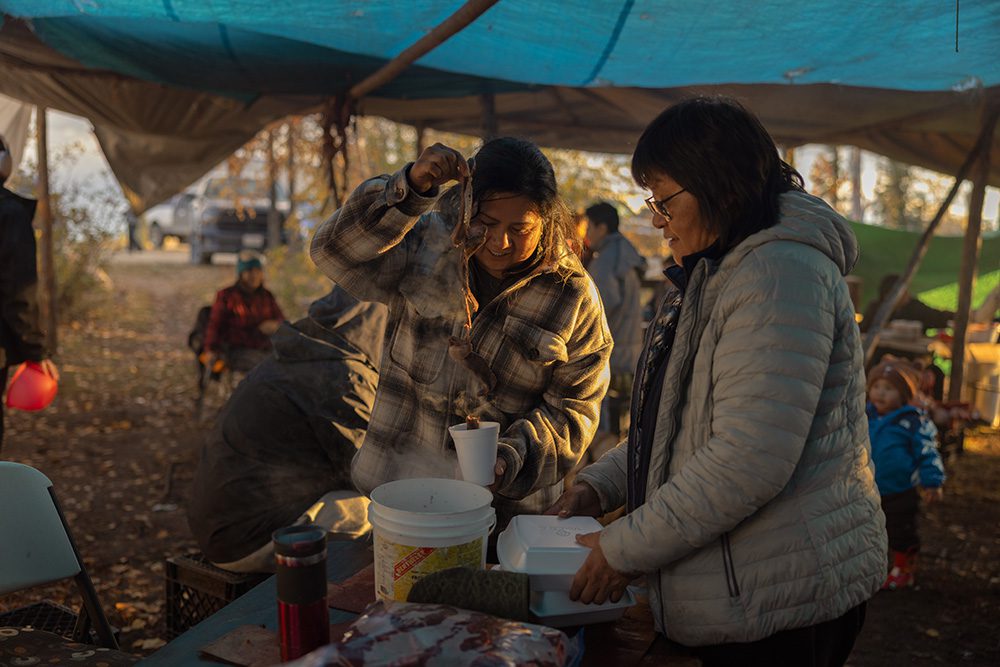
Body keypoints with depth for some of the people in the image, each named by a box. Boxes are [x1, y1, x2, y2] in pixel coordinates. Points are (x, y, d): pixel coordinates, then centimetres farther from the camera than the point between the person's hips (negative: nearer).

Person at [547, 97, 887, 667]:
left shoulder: (781, 274, -21)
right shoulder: (717, 276, 13)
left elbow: (750, 461, -29)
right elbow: (678, 417, 17)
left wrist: (625, 549, -19)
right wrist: (599, 486, 4)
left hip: (782, 599, -9)